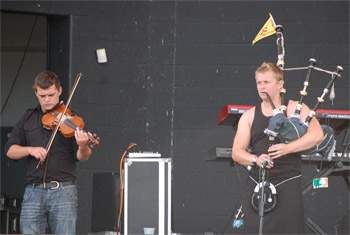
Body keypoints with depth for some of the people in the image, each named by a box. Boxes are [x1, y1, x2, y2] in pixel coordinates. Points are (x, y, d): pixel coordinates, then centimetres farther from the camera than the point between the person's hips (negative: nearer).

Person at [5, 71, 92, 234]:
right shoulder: (28, 118, 15)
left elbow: (82, 157, -2)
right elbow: (10, 150, 12)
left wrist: (82, 147, -25)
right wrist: (30, 149, -7)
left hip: (63, 191, -3)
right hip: (33, 191, 3)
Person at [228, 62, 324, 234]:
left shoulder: (295, 109, 3)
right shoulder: (249, 116, 11)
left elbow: (317, 135, -10)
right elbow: (236, 152, 6)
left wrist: (288, 148, -22)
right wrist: (256, 159, -16)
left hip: (287, 183, -3)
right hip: (256, 183, 3)